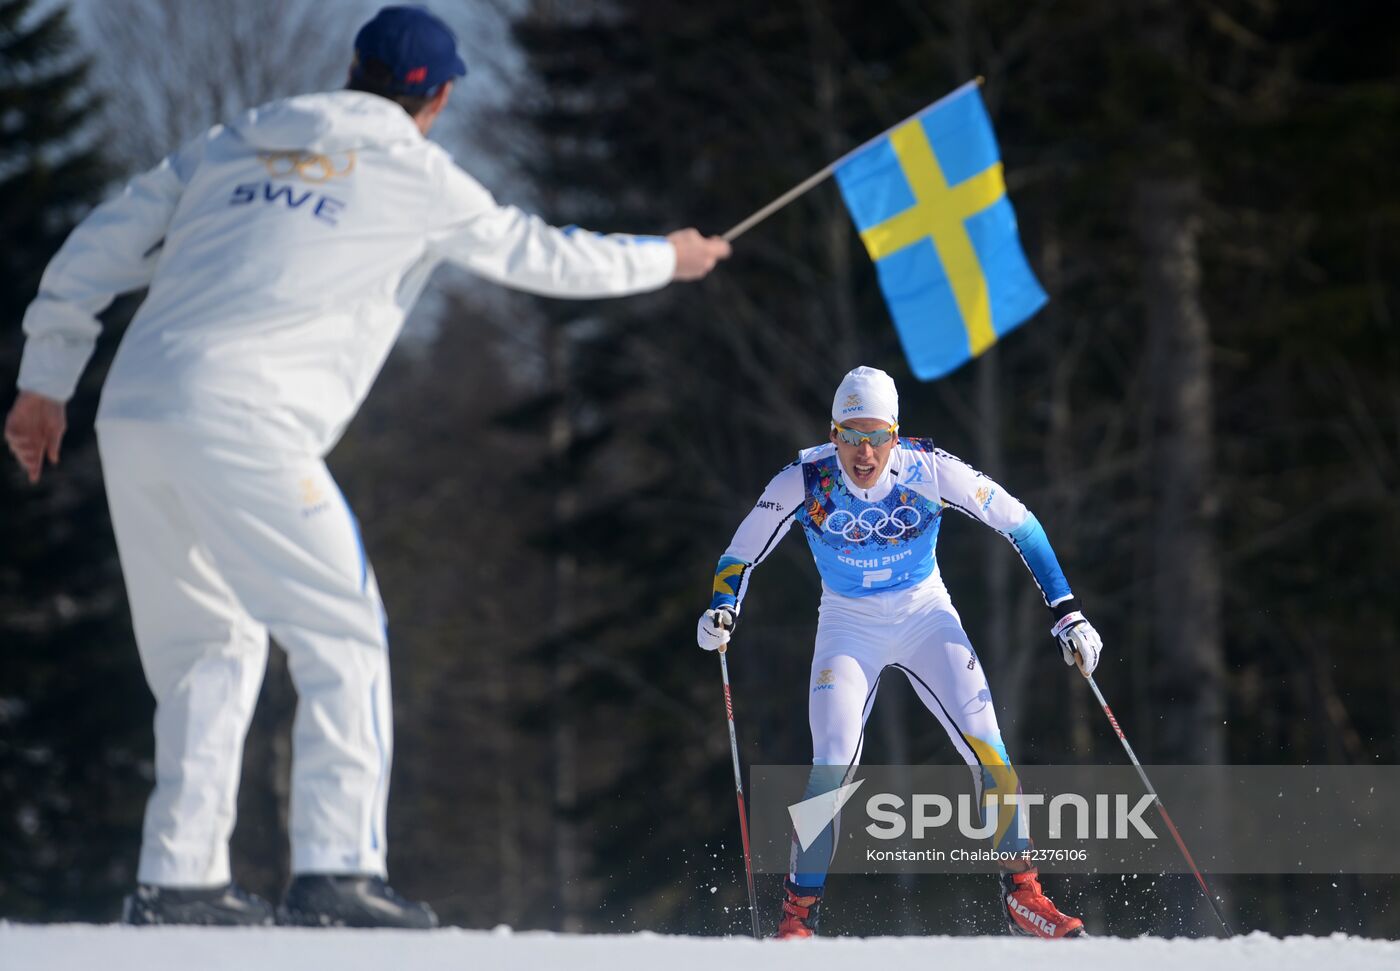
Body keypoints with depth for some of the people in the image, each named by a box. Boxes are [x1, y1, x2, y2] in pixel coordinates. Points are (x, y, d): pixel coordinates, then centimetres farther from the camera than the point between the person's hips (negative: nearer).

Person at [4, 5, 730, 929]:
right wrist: (665, 260, 37)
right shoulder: (415, 175, 9)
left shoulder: (231, 148, 22)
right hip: (244, 426, -6)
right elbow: (540, 255, 20)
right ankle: (335, 867, -10)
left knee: (209, 647, 16)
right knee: (342, 641, 1)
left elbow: (100, 247, 20)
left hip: (133, 420, 6)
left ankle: (179, 874, 8)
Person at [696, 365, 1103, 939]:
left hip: (925, 617, 1)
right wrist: (721, 612, -26)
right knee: (832, 767, -17)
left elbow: (1019, 524, -9)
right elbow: (740, 557, -6)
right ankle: (799, 913, -4)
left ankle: (1022, 893, -3)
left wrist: (1065, 612, -10)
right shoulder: (804, 482, -21)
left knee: (985, 745, -15)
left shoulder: (930, 472, -22)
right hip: (848, 627, -1)